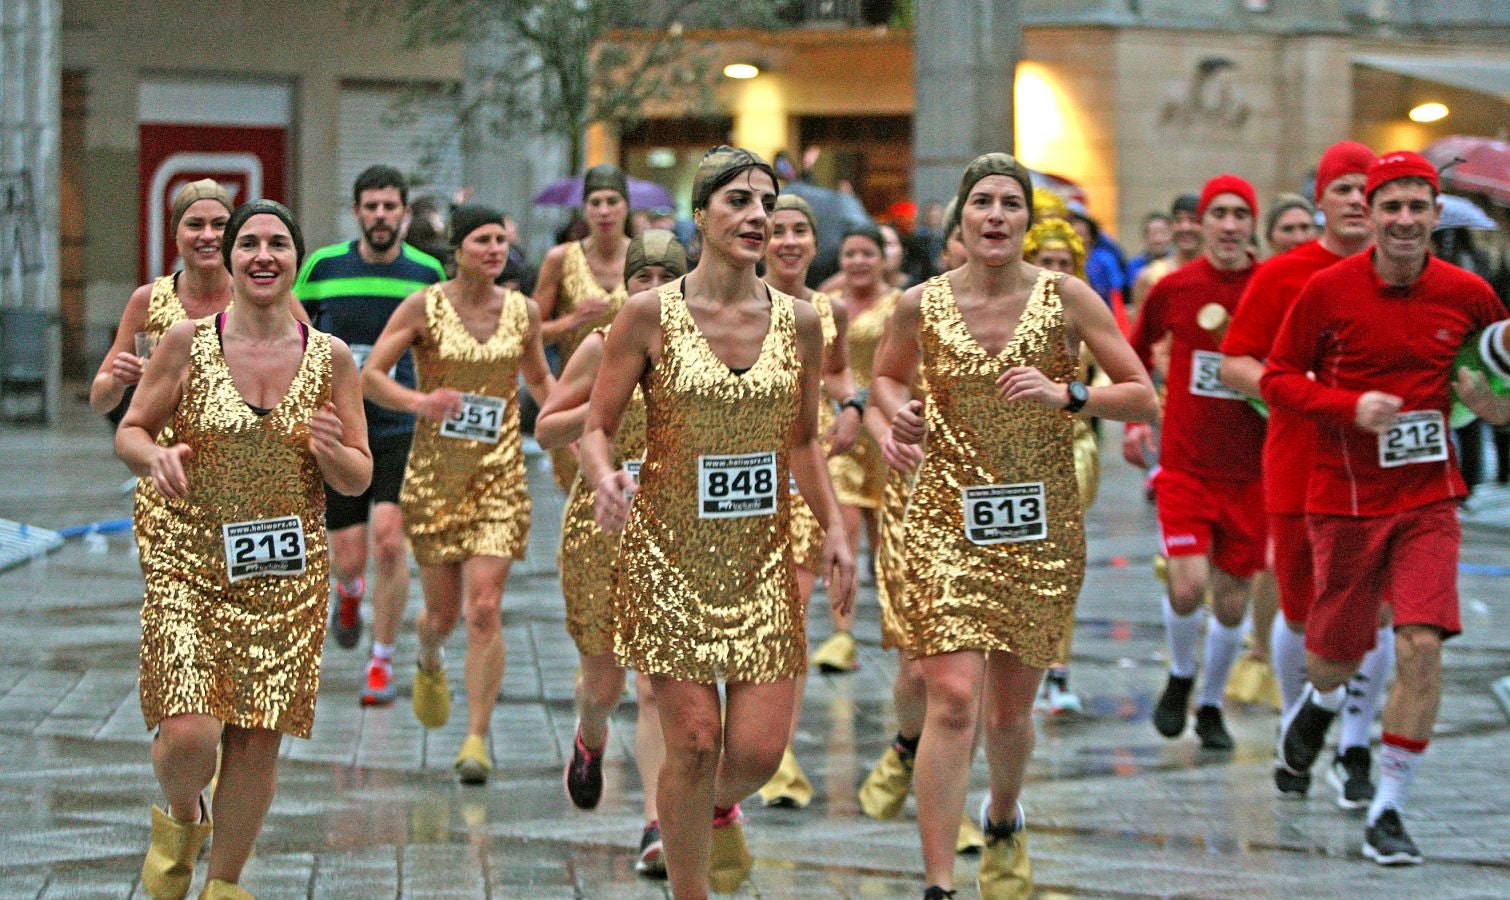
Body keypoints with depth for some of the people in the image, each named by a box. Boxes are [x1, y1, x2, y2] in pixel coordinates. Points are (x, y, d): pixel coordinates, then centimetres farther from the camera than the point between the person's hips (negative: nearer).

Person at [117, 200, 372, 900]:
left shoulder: (330, 357, 3)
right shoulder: (187, 344, -2)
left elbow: (360, 480, 7)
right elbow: (129, 432, 5)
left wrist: (330, 451, -15)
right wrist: (155, 456, -17)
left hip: (287, 578, 2)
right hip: (190, 566, -2)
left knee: (259, 737, 2)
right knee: (188, 733, -14)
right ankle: (181, 819, 21)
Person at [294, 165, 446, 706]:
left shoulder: (427, 273, 0)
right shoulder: (323, 266, -1)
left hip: (402, 429, -1)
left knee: (388, 540, -16)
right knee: (348, 557, 0)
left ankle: (382, 664, -1)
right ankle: (350, 592, 40)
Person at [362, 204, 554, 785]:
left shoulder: (523, 311, 5)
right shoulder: (424, 307, -4)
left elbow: (538, 379, 22)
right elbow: (370, 376, -6)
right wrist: (419, 402, -25)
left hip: (500, 475, 1)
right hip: (434, 473, -1)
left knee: (484, 610, -11)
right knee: (443, 611, 6)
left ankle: (478, 737, -5)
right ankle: (429, 663, 44)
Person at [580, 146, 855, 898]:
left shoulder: (798, 322, 3)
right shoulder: (651, 314, -6)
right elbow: (595, 426, -2)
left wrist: (834, 529, 4)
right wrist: (605, 479, -23)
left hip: (762, 556, 3)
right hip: (670, 554, -3)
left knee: (759, 749, -2)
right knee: (693, 745, -6)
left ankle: (717, 809, 35)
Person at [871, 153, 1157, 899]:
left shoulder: (1066, 298, -4)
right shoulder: (922, 306, -2)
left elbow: (1143, 397, -3)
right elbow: (885, 377, 19)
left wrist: (1065, 396, -18)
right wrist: (899, 416, -3)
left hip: (1041, 529, 1)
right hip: (947, 522, -1)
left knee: (1011, 710, 13)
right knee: (953, 698, -16)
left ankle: (1003, 823, 45)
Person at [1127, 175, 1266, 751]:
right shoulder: (1174, 289, -2)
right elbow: (1136, 353, 17)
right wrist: (1135, 419, 11)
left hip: (1250, 470, 1)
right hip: (1185, 464, -1)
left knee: (1232, 601, 6)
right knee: (1188, 584, -15)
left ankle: (1211, 705, 28)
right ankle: (1181, 677, 14)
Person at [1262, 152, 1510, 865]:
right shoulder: (1328, 290, -8)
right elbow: (1277, 378, -3)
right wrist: (1350, 407, -18)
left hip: (1428, 498, 1)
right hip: (1344, 498, -1)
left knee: (1422, 645, -12)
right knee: (1337, 652, 10)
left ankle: (1388, 810, -1)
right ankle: (1320, 702, 50)